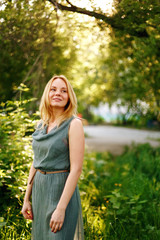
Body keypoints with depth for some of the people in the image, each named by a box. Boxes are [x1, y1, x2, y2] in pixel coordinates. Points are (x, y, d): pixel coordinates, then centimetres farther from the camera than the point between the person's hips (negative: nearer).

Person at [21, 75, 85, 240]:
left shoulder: (73, 124, -12)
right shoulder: (41, 124, 8)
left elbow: (76, 169, -17)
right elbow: (35, 164, 13)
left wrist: (61, 209, -21)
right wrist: (26, 199, 11)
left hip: (62, 190, -6)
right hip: (39, 189, 7)